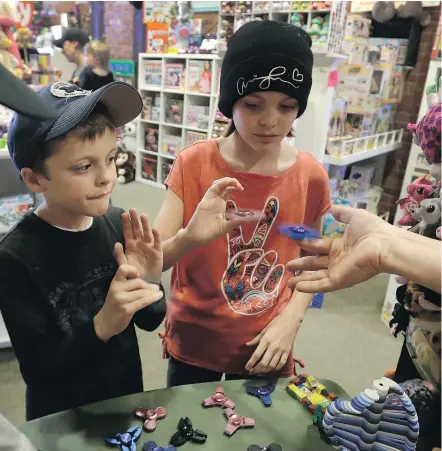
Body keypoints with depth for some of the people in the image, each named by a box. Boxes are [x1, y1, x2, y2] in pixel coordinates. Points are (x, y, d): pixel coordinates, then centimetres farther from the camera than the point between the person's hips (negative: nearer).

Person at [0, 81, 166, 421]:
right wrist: (102, 325, -35)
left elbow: (151, 321, -6)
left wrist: (149, 283, -25)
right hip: (62, 420, -3)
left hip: (128, 397, 4)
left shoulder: (117, 223, -14)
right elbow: (36, 370, -21)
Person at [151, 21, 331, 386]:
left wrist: (291, 320, -11)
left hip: (265, 347, 1)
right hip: (193, 341, 0)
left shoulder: (311, 176, -10)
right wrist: (187, 238, -36)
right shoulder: (194, 164, -15)